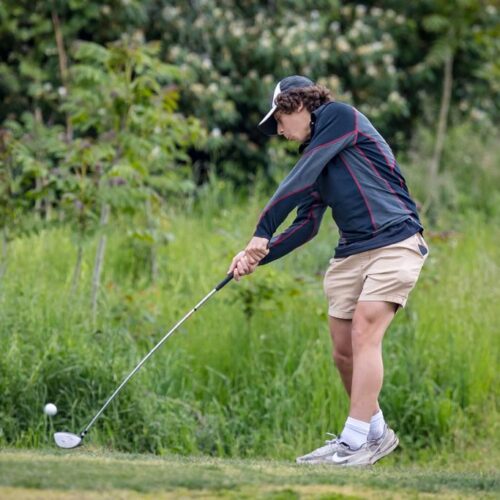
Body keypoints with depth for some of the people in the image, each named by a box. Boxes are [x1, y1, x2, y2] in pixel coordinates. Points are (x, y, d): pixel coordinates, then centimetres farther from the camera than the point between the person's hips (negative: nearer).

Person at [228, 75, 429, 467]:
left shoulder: (339, 117, -3)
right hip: (351, 254, 8)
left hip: (394, 243, -8)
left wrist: (262, 234, -13)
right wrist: (258, 257, 4)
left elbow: (298, 182, -12)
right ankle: (376, 432, 20)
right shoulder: (314, 156, 21)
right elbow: (306, 225, 17)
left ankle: (356, 439, -20)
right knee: (344, 351, 4)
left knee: (364, 333, -19)